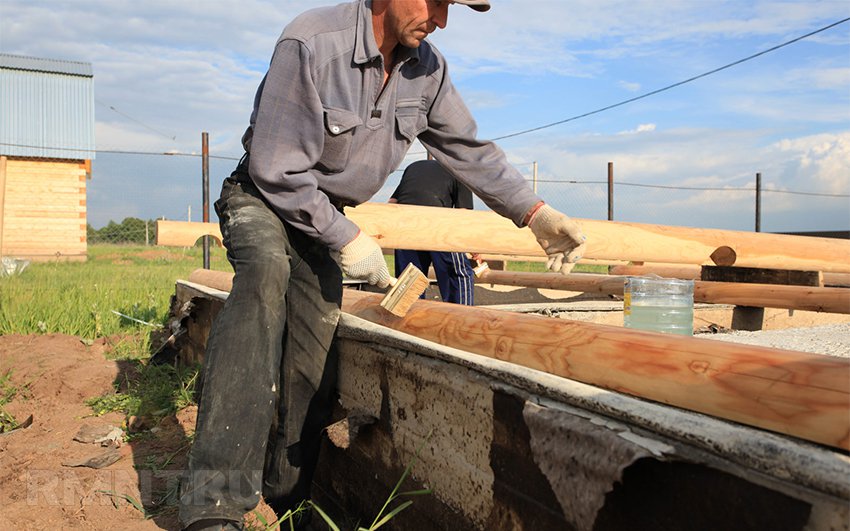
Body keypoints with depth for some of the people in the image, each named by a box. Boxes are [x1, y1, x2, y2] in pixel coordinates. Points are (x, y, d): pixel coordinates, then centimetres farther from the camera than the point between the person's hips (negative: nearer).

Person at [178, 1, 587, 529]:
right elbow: (277, 169, -24)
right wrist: (346, 239, -20)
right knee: (266, 274, -37)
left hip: (326, 213, 6)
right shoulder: (311, 43, -25)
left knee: (314, 353, -4)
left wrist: (536, 213, -4)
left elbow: (471, 150, 4)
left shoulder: (427, 69, -5)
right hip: (263, 197, -6)